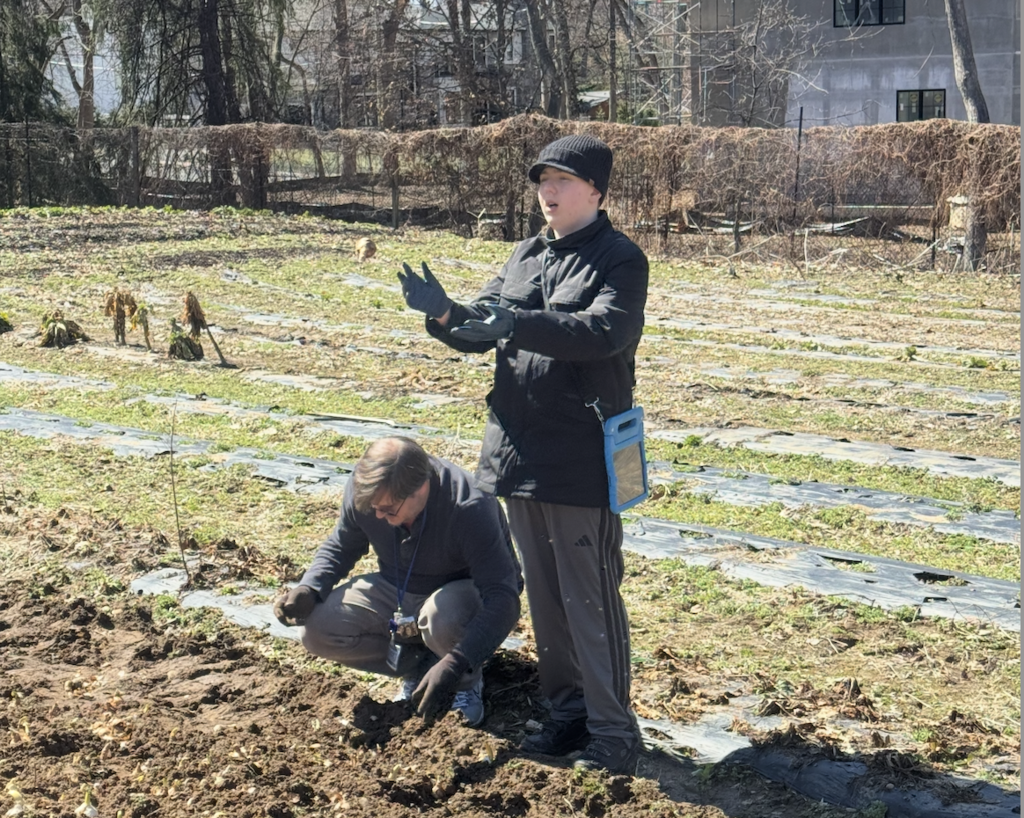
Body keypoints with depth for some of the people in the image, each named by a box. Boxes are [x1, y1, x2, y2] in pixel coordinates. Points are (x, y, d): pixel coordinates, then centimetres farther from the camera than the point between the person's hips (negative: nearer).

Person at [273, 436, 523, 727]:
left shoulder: (470, 508, -34)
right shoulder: (365, 488, -18)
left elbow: (502, 597, -37)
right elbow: (341, 546, 2)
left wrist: (454, 666, -48)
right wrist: (308, 589, -18)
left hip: (472, 593, -5)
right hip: (398, 590, 5)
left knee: (442, 619, -41)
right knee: (319, 629, -17)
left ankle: (466, 682, -6)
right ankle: (419, 665, 2)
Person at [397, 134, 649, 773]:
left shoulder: (620, 260, -8)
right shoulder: (526, 256, 14)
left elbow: (604, 331, -26)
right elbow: (479, 332, 14)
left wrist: (519, 323, -36)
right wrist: (445, 314, -9)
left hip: (581, 458, -8)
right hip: (519, 452, 8)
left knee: (591, 596, -3)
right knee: (544, 594, 16)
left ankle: (613, 731, 6)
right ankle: (569, 709, 29)